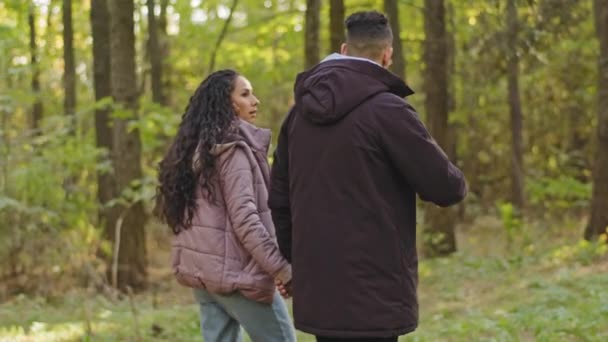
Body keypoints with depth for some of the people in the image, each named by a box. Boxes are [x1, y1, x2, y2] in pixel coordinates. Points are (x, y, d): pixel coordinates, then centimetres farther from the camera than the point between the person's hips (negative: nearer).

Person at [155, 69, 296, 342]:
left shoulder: (196, 148, 13)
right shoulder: (232, 148, -13)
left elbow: (181, 213, 16)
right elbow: (245, 219, -21)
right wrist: (283, 269, -22)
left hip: (202, 268, 8)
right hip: (235, 269, -8)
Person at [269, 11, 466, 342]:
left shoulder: (302, 110, 9)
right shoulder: (387, 109, -12)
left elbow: (279, 198, 15)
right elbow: (446, 188, -11)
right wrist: (453, 179, 13)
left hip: (316, 290, 7)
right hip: (371, 295, -7)